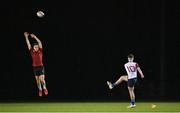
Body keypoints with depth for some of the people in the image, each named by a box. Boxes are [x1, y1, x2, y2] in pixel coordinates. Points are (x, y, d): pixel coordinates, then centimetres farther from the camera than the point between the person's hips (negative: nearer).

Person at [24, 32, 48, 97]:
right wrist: (26, 37, -5)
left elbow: (40, 42, -11)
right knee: (37, 80, 8)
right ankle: (40, 90, 23)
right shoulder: (32, 52, 1)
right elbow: (28, 44, 0)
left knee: (42, 79, -7)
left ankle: (44, 88, 18)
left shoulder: (40, 51, -3)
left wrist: (34, 37, -15)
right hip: (35, 67, 2)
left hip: (41, 67, -2)